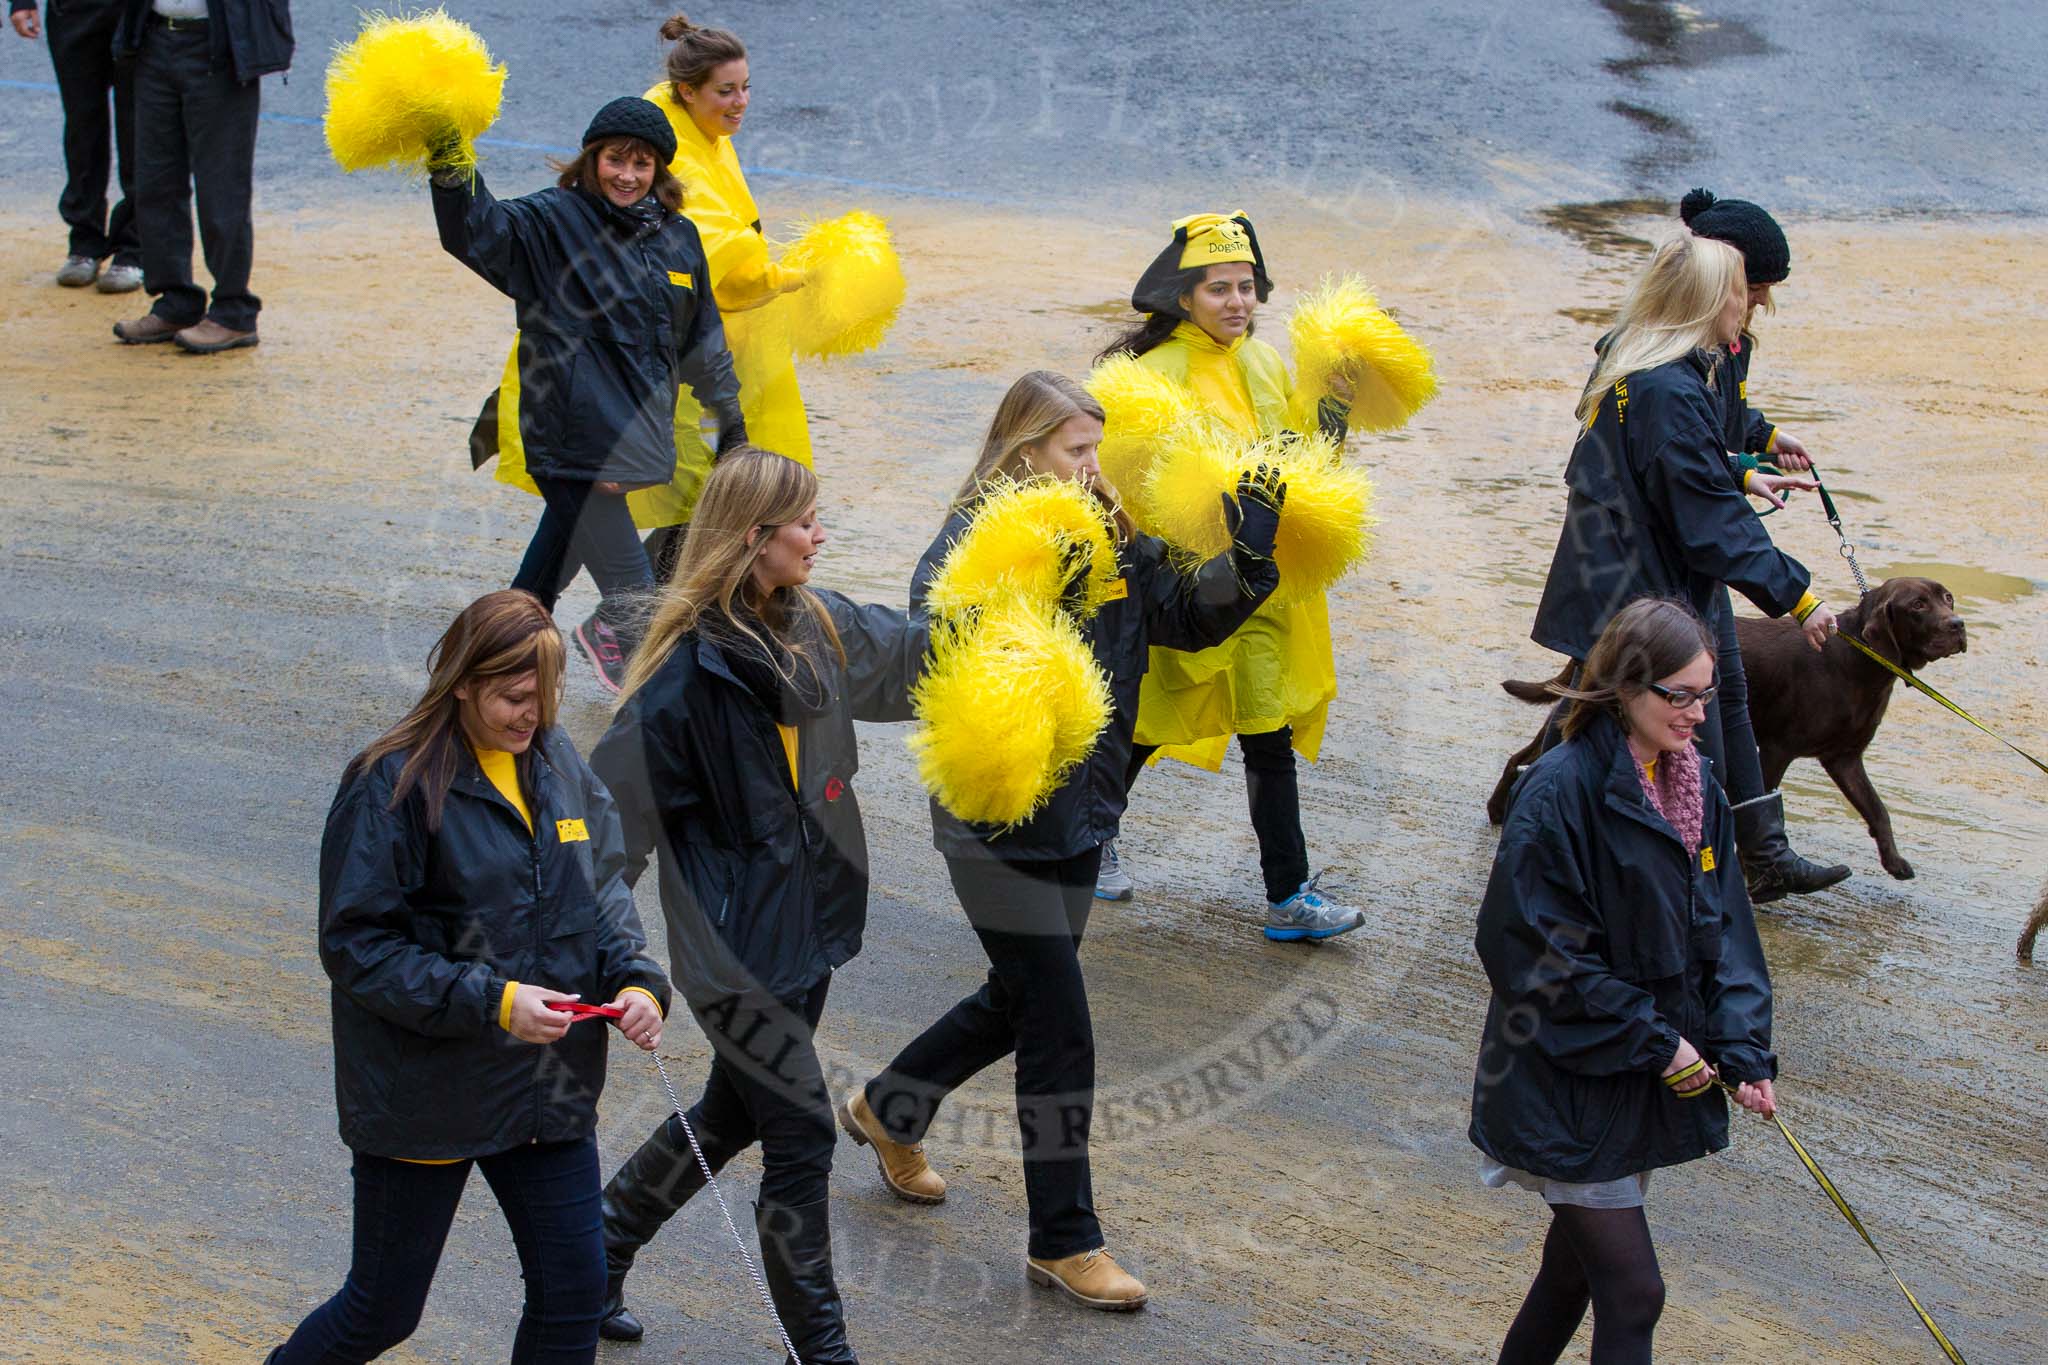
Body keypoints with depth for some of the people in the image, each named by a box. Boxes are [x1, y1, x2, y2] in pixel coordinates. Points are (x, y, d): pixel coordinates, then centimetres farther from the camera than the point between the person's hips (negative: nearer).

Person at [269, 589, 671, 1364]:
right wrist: (491, 1002, -24)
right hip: (423, 1093, -5)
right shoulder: (393, 785, -16)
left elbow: (603, 891, 11)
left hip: (547, 1089, 5)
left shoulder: (558, 765, 3)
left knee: (573, 1293, 6)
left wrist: (636, 980, -9)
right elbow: (356, 946, -17)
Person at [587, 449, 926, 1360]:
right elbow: (615, 801, -18)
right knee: (801, 1134, -2)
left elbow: (914, 654, 22)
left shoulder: (814, 627, 2)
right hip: (738, 940, -8)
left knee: (736, 1112, 21)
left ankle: (601, 1241, 41)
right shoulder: (691, 671, -22)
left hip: (808, 921, 8)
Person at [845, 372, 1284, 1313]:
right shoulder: (971, 547, -16)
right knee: (1061, 1032, -3)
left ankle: (886, 1111, 46)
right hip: (997, 827, -7)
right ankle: (1063, 1242, 9)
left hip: (1079, 817, 8)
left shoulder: (1110, 545, 4)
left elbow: (1198, 615, 6)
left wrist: (1252, 532, -7)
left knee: (1017, 1003, 22)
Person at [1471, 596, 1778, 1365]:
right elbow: (1534, 950, -21)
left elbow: (1722, 929, 9)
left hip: (1651, 1076, 7)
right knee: (1631, 1292, -8)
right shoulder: (1561, 791, -21)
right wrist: (1654, 1041, -17)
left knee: (1583, 1259, 19)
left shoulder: (1694, 789, 4)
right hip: (1569, 1080, -7)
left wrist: (1742, 1049, -4)